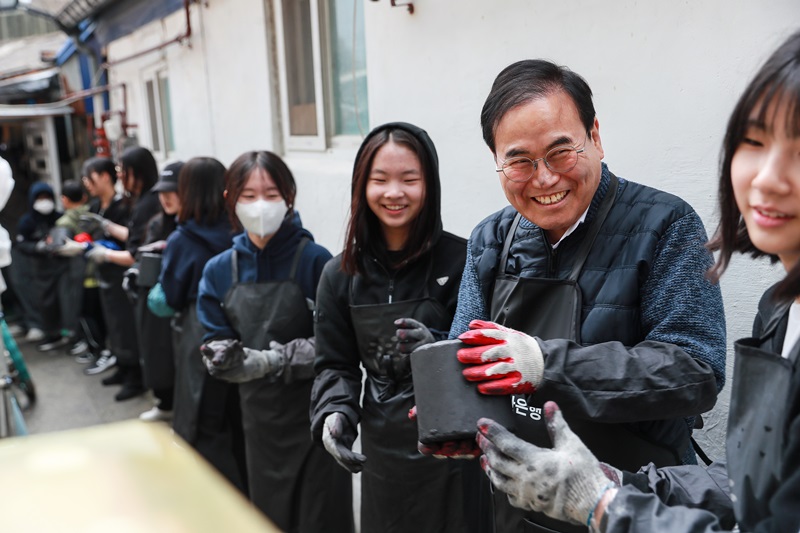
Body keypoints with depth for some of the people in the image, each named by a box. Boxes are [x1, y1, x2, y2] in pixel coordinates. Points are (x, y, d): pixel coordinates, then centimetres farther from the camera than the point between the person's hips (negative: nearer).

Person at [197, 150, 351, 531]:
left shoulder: (316, 260, -13)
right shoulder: (219, 271, 1)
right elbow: (216, 351, 2)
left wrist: (271, 359, -21)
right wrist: (237, 360, -19)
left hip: (314, 411, -4)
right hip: (259, 414, 4)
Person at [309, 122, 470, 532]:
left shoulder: (461, 260, -10)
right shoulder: (341, 274, 2)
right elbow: (335, 365, 6)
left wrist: (438, 350, -26)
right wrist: (334, 413, -14)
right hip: (383, 447, 3)